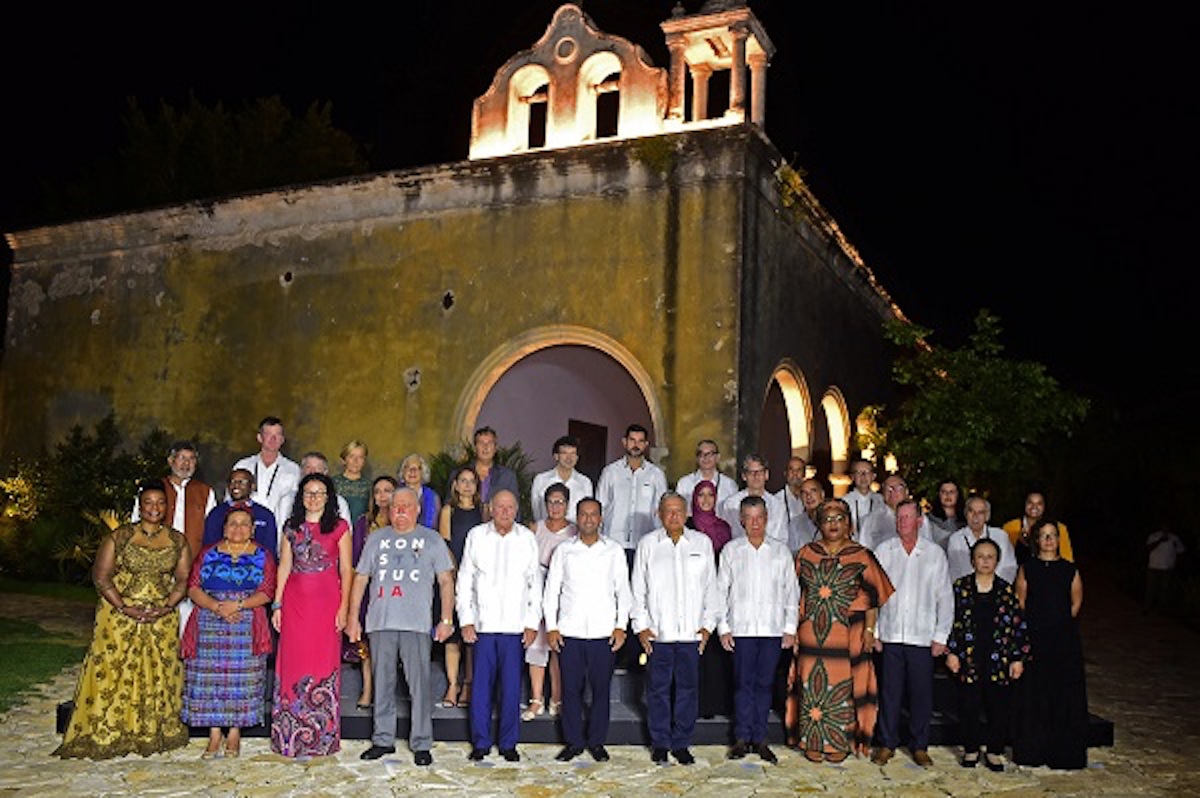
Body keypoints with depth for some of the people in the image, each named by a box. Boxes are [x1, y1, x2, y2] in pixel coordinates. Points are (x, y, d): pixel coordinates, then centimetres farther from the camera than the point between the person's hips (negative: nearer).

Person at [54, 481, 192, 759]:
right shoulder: (119, 537, 0)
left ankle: (153, 734, 11)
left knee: (158, 674, 2)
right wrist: (124, 607, -14)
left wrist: (167, 606, -11)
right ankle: (106, 734, 4)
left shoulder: (177, 541, 6)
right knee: (114, 671, -5)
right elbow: (101, 576, -4)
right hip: (119, 617, -2)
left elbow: (183, 579, 5)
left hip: (162, 620, 2)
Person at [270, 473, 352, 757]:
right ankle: (291, 735, 10)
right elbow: (284, 567, 11)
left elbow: (346, 570, 1)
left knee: (323, 661, -1)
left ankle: (322, 735, 8)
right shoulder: (291, 527, 11)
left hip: (326, 600, -2)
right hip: (295, 600, 3)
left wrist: (343, 607, -6)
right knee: (293, 662, 2)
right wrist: (277, 604, 5)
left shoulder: (339, 528, 3)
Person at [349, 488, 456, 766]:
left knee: (419, 684, -4)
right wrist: (353, 617, 9)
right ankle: (383, 740, 19)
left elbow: (446, 581, 7)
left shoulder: (432, 540, 9)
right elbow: (360, 578, 16)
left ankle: (421, 744, 3)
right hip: (380, 622, 3)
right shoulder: (376, 539, 15)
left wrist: (446, 619, -1)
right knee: (383, 683, 8)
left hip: (417, 624, -2)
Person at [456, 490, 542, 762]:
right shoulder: (476, 536, 4)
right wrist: (466, 620, 0)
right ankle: (481, 742, 14)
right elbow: (464, 580, 6)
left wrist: (532, 623, 1)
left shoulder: (527, 538, 4)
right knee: (481, 684, 2)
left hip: (515, 625, 0)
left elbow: (535, 584, 7)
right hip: (483, 624, 0)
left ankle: (509, 743, 14)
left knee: (512, 686, 3)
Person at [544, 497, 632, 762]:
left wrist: (620, 626, -2)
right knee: (571, 689, 3)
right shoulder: (564, 551, 7)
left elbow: (623, 591, 7)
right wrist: (551, 627, 0)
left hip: (604, 632, 0)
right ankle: (574, 742, 15)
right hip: (569, 632, 0)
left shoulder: (614, 551, 6)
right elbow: (551, 590, 8)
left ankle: (597, 741, 17)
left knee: (601, 689, 4)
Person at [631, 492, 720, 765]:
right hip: (658, 631, -1)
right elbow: (638, 588, 6)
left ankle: (681, 743, 17)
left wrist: (708, 624, 4)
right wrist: (641, 625, 1)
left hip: (691, 631, 1)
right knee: (658, 688, 4)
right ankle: (660, 744, 17)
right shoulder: (647, 544, 5)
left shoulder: (702, 543, 8)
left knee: (687, 687, 5)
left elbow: (711, 587, 10)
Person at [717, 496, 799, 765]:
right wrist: (723, 627, 0)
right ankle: (742, 738, 8)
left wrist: (790, 628, 3)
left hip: (773, 629, 1)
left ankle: (760, 739, 12)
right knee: (743, 683, 1)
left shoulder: (781, 551, 8)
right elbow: (721, 590, 6)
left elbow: (791, 591, 9)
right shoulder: (731, 551, 6)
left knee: (765, 683, 4)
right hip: (741, 628, -1)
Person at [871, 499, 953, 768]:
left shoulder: (935, 553, 5)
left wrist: (941, 637, 0)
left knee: (922, 693, 4)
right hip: (890, 635, 0)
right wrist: (872, 631, -1)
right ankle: (887, 743, 16)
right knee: (890, 692, 3)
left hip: (922, 637, 0)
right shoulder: (884, 550, 5)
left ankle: (919, 746, 18)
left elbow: (945, 598, 6)